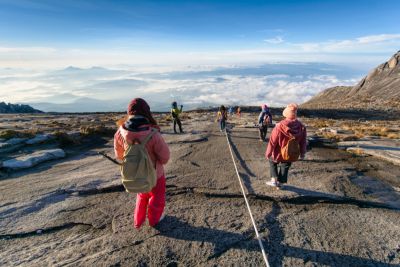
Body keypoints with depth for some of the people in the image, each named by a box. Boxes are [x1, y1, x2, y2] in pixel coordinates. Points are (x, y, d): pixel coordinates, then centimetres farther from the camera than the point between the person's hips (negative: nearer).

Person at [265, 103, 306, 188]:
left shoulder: (280, 126, -27)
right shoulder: (301, 127, -13)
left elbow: (272, 141, -18)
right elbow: (303, 142, -1)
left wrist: (268, 153, -5)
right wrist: (302, 153, 15)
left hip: (278, 154, -3)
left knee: (272, 162, 25)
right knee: (285, 167, 23)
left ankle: (274, 180, 21)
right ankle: (280, 183, 37)